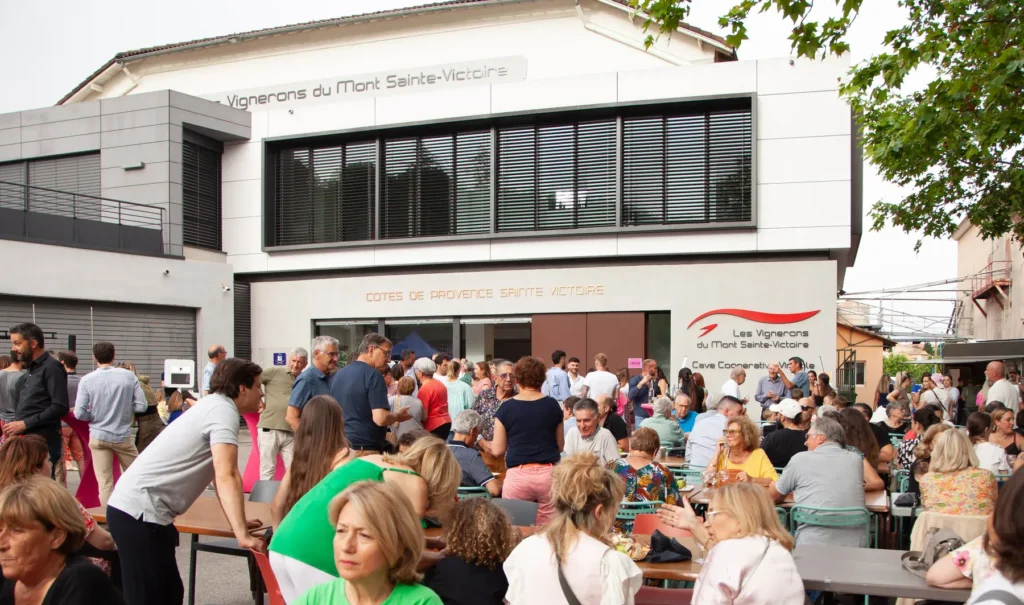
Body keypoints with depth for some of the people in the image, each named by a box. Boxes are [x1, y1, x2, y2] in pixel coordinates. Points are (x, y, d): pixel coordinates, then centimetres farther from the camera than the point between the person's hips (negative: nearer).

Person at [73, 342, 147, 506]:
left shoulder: (87, 380, -8)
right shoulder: (129, 376, -6)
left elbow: (79, 414, -9)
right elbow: (141, 406, -6)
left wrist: (96, 415, 10)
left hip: (98, 436, 0)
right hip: (123, 435, 0)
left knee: (105, 482, 4)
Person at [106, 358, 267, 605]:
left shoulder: (213, 406, 18)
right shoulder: (224, 410, -13)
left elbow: (219, 474, 27)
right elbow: (227, 476, -24)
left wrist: (239, 522, 27)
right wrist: (242, 535, -27)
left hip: (135, 507, 10)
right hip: (141, 512, -10)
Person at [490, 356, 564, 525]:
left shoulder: (506, 408, 0)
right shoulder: (552, 405, 5)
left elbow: (498, 451, 4)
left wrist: (483, 443, 24)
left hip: (517, 475, -1)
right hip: (548, 473, 1)